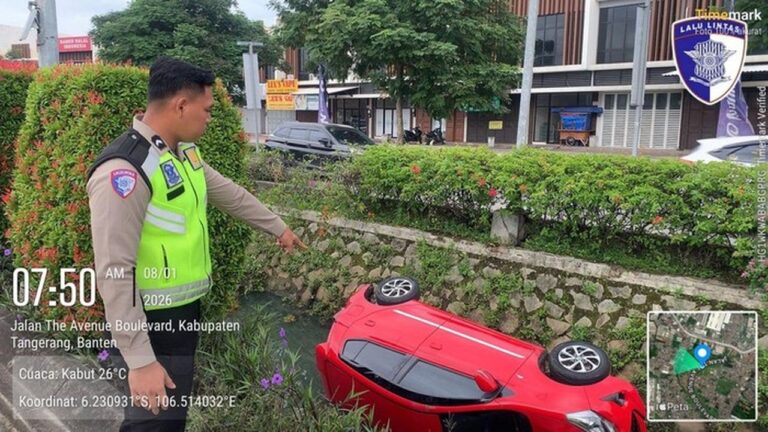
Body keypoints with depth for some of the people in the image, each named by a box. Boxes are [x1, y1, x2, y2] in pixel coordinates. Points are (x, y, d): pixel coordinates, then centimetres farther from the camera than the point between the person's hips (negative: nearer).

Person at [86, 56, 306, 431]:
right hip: (151, 322, -9)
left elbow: (229, 193, 19)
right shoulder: (124, 171, -25)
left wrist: (278, 228, 28)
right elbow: (114, 273, -27)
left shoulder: (184, 151, 4)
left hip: (183, 309, 9)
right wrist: (140, 360, -27)